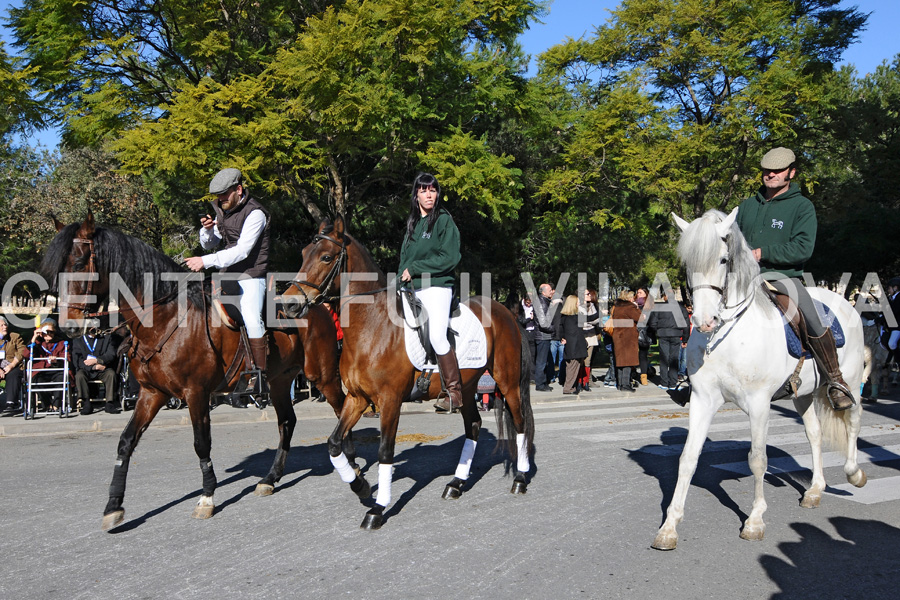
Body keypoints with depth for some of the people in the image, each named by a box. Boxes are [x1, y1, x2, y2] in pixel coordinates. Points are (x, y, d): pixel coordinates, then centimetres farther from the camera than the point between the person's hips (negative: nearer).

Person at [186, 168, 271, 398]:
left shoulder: (254, 213, -16)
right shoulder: (222, 210, 8)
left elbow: (242, 251, -25)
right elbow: (209, 244, 15)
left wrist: (205, 261, -28)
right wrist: (207, 229, -8)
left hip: (250, 277, -8)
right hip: (226, 275, 8)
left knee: (251, 318, -25)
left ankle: (261, 373, -16)